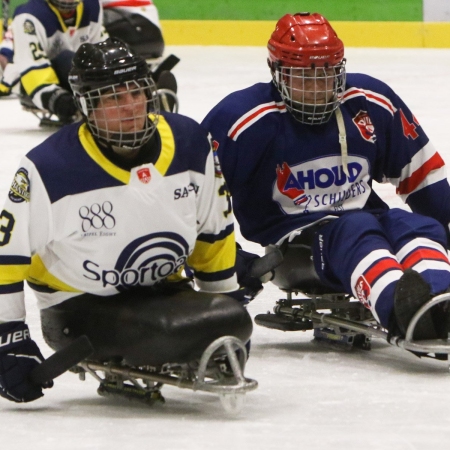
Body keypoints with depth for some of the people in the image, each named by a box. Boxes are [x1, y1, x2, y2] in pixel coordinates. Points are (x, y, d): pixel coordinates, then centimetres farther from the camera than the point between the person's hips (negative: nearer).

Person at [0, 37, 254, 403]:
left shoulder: (191, 144, -4)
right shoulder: (49, 169, -18)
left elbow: (214, 233, 11)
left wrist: (229, 298, 15)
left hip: (163, 292, 7)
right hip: (80, 310, -7)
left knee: (231, 321, -19)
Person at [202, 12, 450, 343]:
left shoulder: (371, 102, 4)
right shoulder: (246, 119, -10)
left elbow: (421, 173, 14)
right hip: (290, 239, -5)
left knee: (419, 229, -24)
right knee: (358, 232, -34)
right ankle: (403, 309, -66)